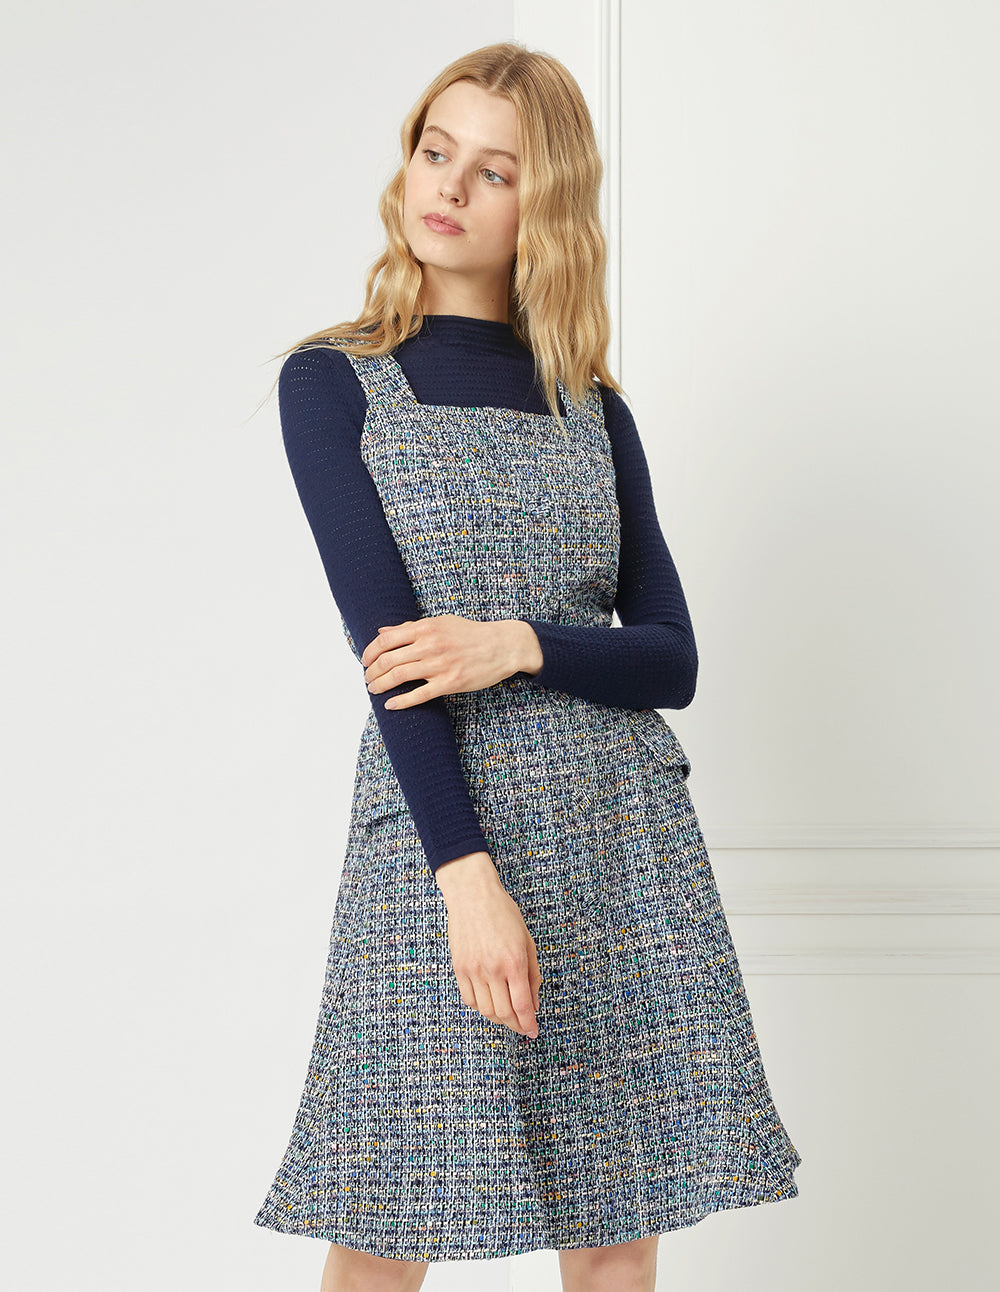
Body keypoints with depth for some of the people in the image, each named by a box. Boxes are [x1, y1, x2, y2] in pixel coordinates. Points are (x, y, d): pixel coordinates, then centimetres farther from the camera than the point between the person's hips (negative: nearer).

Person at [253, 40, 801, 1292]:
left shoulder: (592, 409, 11)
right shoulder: (333, 380, 2)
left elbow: (674, 661, 6)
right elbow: (386, 638, -9)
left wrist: (522, 645, -14)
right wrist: (468, 871, -18)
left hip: (625, 836, 3)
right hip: (436, 824, -3)